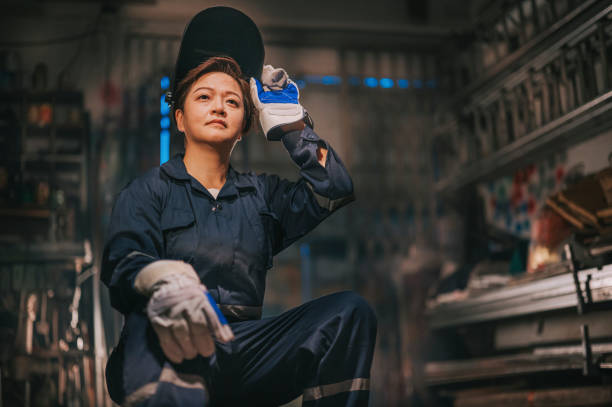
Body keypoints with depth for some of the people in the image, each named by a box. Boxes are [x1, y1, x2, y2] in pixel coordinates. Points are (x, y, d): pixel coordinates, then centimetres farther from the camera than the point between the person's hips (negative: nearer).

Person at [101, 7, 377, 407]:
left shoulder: (260, 194, 23)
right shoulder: (150, 191, 12)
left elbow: (335, 189, 10)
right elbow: (123, 261, -6)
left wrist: (288, 119, 15)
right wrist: (164, 282, -31)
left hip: (242, 355, 4)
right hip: (180, 349, -3)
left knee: (350, 310, -19)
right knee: (161, 318, -40)